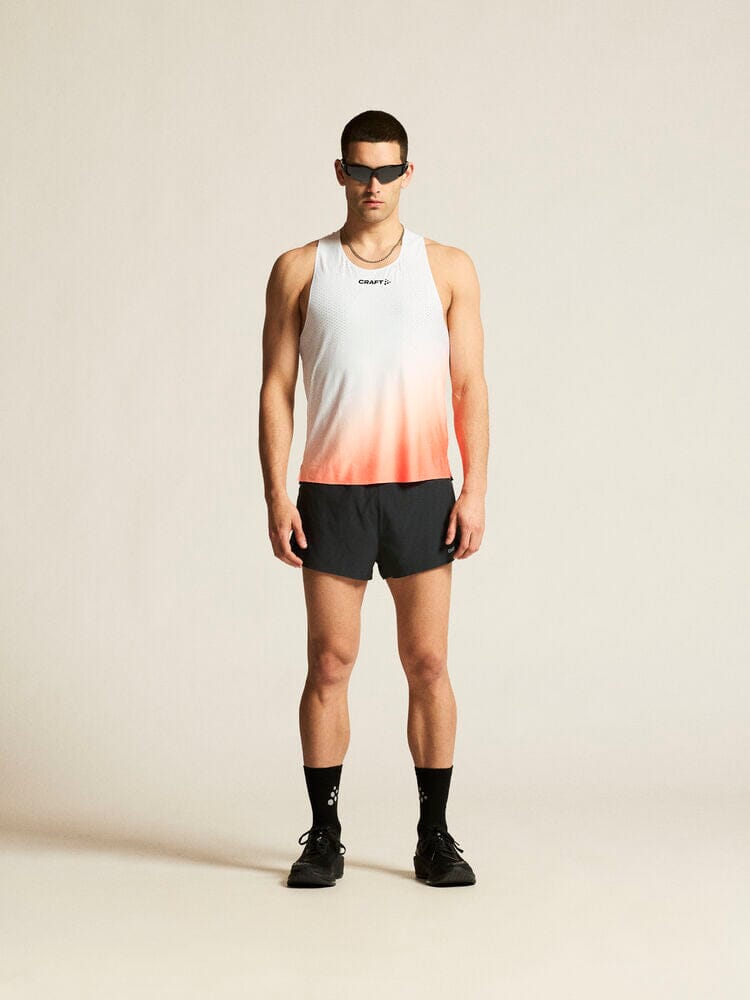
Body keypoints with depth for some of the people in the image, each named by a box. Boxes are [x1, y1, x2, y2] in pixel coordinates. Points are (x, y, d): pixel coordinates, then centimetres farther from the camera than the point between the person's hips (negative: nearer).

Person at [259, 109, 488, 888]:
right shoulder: (299, 270, 6)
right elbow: (276, 388, 4)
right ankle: (324, 833, 11)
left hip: (422, 492, 0)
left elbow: (469, 386, 5)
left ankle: (434, 836, 12)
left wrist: (475, 490, -4)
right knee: (329, 662, 1)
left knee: (428, 663, 2)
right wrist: (276, 497, -4)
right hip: (330, 494, 0)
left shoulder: (448, 268, 7)